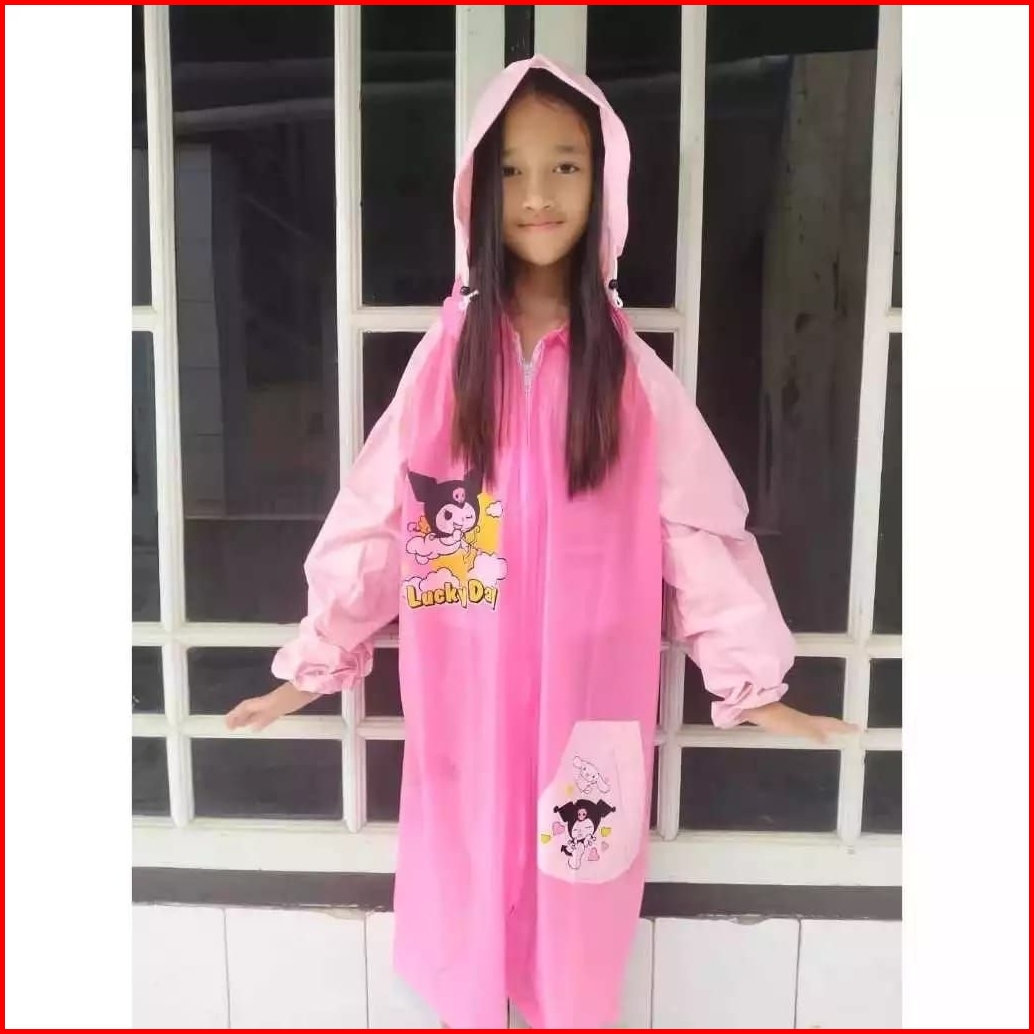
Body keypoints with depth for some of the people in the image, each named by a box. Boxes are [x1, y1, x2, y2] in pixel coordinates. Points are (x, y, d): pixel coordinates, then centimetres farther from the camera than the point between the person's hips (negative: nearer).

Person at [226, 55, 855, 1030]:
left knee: (578, 902, 13)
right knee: (469, 888, 14)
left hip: (588, 687, 0)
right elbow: (372, 515, 0)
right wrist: (316, 661, 2)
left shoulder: (631, 368, -3)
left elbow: (701, 526, -2)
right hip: (465, 690, 1)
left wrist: (754, 680, -2)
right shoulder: (445, 354, -2)